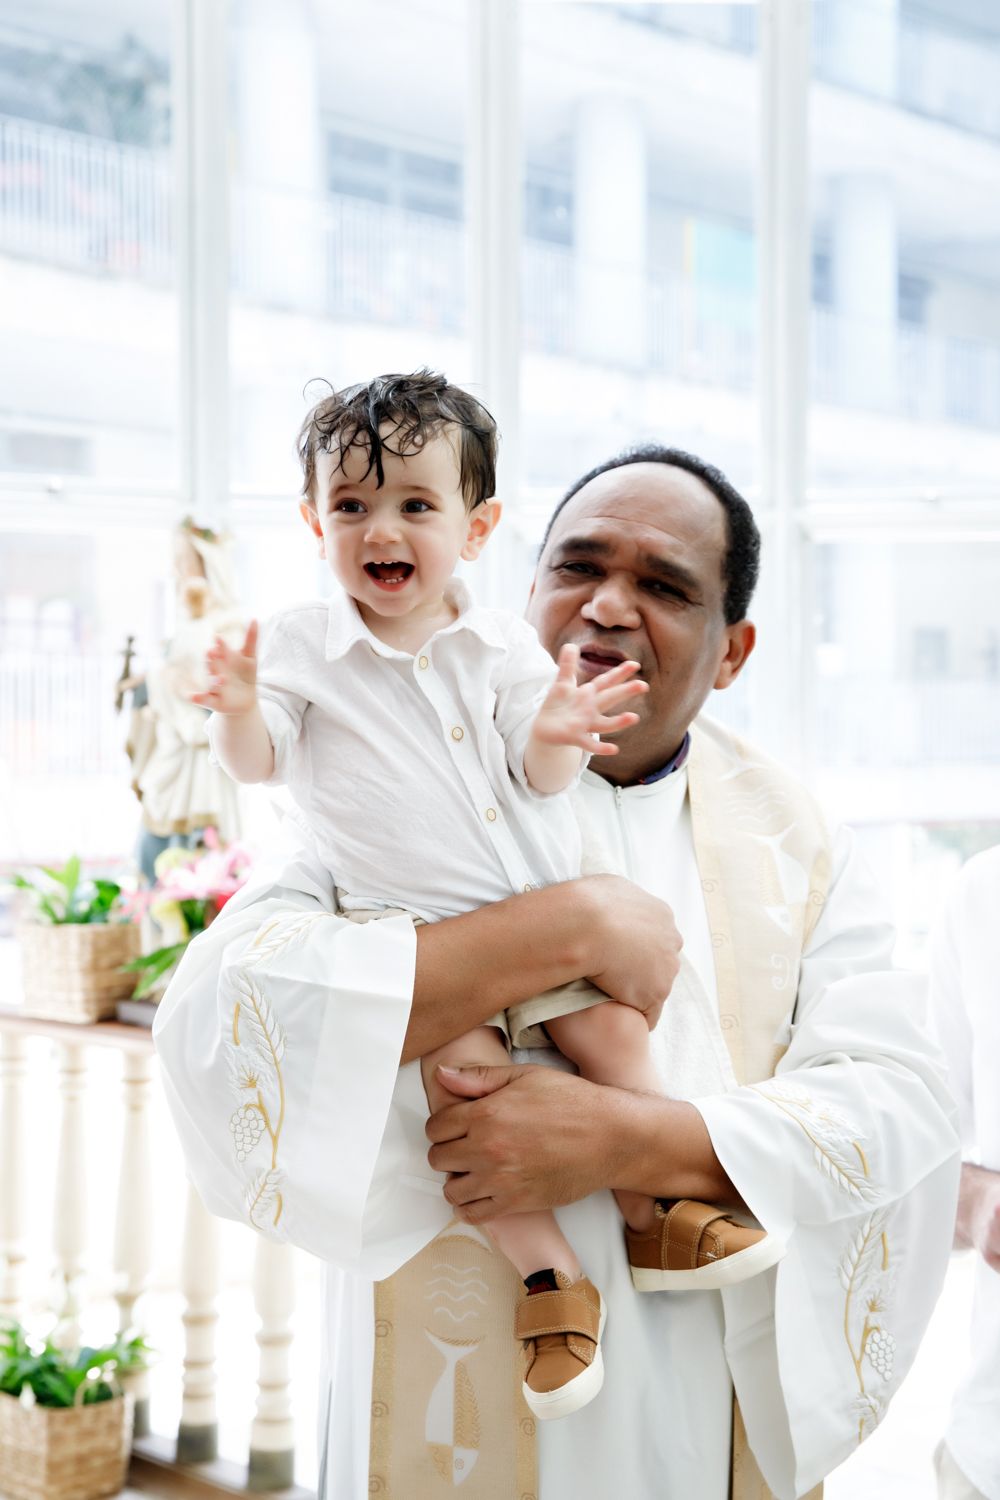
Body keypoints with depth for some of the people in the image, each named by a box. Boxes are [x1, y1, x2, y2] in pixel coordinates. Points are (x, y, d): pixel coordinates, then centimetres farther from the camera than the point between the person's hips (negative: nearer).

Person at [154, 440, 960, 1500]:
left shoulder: (790, 844, 1)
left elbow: (901, 1110, -10)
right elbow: (219, 1013, -23)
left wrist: (632, 1141, -25)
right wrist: (571, 927, -26)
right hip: (455, 1410, -2)